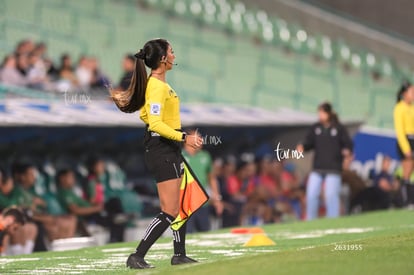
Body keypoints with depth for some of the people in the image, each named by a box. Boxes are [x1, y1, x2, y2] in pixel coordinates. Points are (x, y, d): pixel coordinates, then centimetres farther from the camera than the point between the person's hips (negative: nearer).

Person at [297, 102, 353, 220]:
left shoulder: (339, 128, 0)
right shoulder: (315, 128, 9)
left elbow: (348, 144, 1)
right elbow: (309, 143, 10)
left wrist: (347, 151, -20)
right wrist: (302, 147, -10)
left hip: (333, 169, -3)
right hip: (317, 168, 3)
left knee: (331, 195, -7)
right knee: (311, 195, 0)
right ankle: (310, 220, 12)